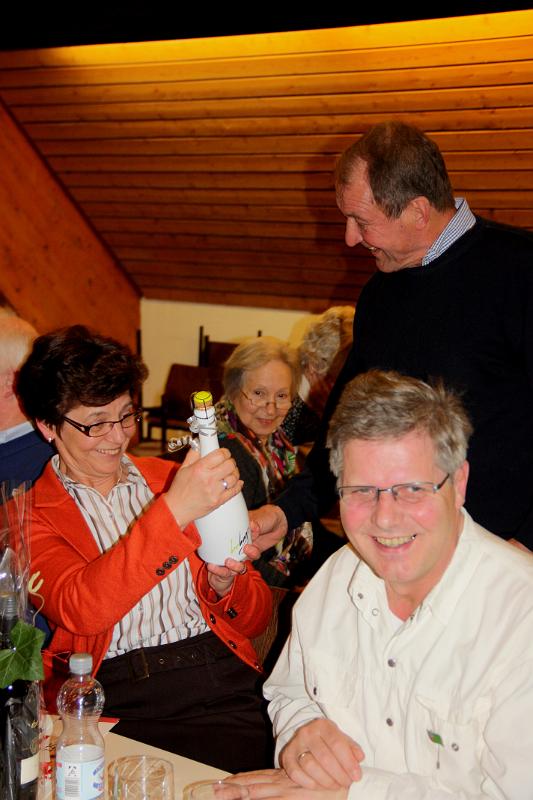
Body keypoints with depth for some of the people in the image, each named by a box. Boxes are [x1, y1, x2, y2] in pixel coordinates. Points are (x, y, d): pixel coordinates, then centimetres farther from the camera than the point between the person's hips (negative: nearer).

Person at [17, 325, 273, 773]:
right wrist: (174, 511, -23)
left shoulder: (174, 480, 17)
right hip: (117, 699, -3)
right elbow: (79, 610, -16)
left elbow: (257, 620, 19)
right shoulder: (28, 515, 6)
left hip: (223, 681, 4)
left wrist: (224, 586, -4)